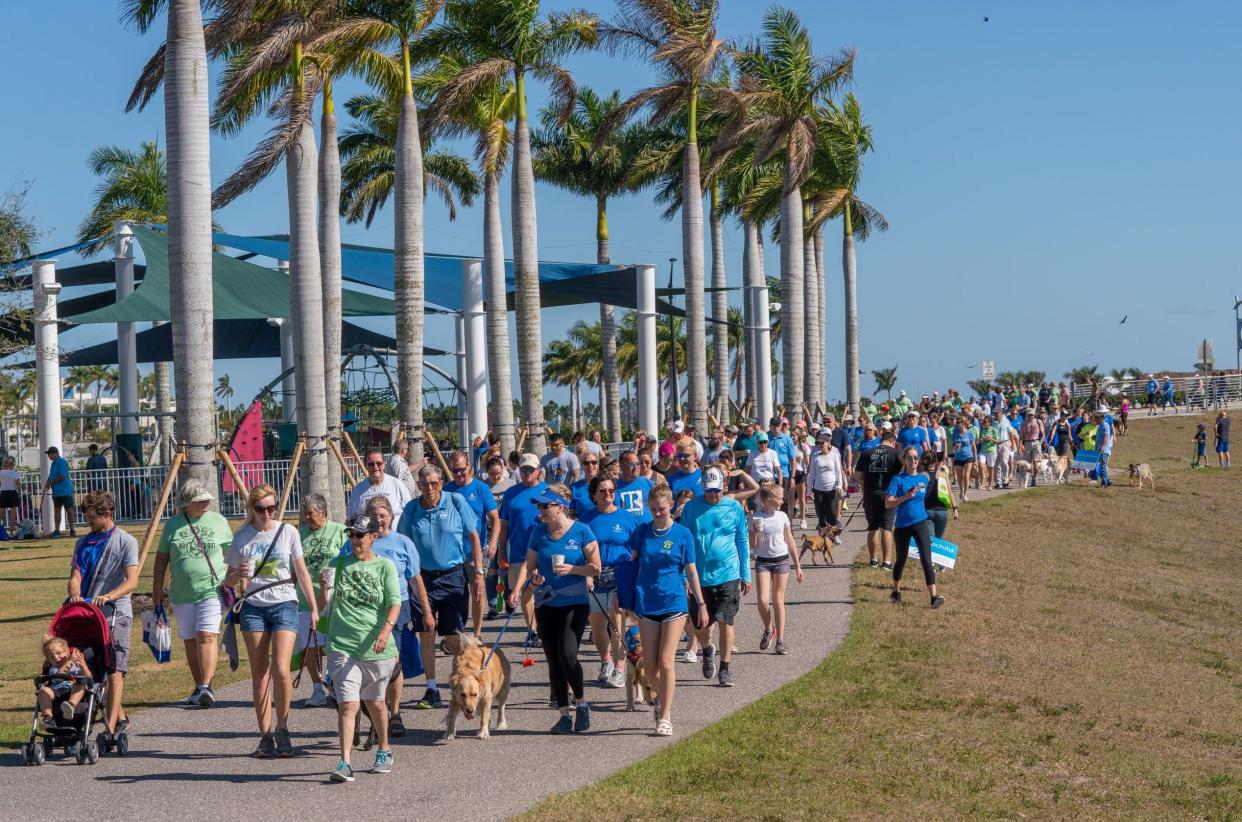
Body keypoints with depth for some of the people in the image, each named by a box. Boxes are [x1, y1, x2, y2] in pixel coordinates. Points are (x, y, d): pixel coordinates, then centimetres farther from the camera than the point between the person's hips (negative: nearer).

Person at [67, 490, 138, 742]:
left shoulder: (126, 542, -1)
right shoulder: (83, 543, 15)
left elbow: (132, 581, -11)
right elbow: (76, 575, 5)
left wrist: (108, 596, -29)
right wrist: (75, 596, -18)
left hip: (116, 613, -6)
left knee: (114, 670, -10)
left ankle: (110, 727, -14)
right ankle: (120, 717, 22)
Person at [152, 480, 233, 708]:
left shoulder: (218, 522, 5)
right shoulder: (173, 524, 7)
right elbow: (162, 557, 12)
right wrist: (157, 587, 9)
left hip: (212, 590, -3)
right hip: (182, 593, 3)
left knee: (207, 636, -16)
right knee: (190, 641, 7)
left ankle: (206, 686, -21)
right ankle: (199, 688, 17)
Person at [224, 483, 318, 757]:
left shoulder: (288, 533, 2)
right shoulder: (242, 538, 2)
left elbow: (301, 572, 10)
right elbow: (228, 580, 7)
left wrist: (313, 607, 8)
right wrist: (239, 575, -16)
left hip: (284, 605, -1)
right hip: (253, 607, 1)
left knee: (280, 669, -14)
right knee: (259, 674, 2)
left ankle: (282, 729, 1)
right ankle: (265, 736, 7)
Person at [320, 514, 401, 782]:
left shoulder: (384, 566, 2)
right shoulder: (339, 564, 7)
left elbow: (395, 603, -7)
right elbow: (322, 606, 9)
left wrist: (386, 629, -24)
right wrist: (323, 589, -13)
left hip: (377, 649, 0)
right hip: (342, 646, 0)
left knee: (374, 702, 16)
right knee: (347, 704, -12)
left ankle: (384, 751, 38)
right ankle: (345, 763, -16)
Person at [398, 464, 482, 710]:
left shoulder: (456, 503, -4)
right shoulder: (411, 509, 2)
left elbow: (473, 538, 2)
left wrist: (478, 573, -2)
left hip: (453, 577, -2)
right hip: (423, 578, 2)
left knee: (453, 638, 1)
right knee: (425, 634, -1)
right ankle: (432, 691, 7)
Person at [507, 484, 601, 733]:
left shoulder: (581, 531, -6)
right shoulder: (539, 532, 5)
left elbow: (595, 567, -4)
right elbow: (528, 564, 10)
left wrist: (571, 569, -19)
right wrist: (517, 589, -5)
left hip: (574, 604, -5)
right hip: (546, 605, 5)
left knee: (567, 655, -18)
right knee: (553, 661, 5)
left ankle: (581, 703, 5)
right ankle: (564, 715, 13)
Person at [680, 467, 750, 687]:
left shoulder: (734, 508, 1)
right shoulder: (691, 508, -1)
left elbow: (743, 542, 8)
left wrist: (746, 575, 8)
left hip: (728, 574, -1)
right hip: (700, 576, 1)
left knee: (725, 622, -4)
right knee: (700, 626, 6)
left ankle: (724, 669, 9)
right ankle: (707, 650, 38)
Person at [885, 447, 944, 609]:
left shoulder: (923, 478, 5)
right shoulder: (898, 479, -7)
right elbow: (888, 503, -14)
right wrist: (906, 497, -23)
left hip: (920, 523, 2)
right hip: (902, 525, -1)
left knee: (926, 559, -12)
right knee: (901, 560, 15)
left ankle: (934, 597, -19)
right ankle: (896, 592, 37)